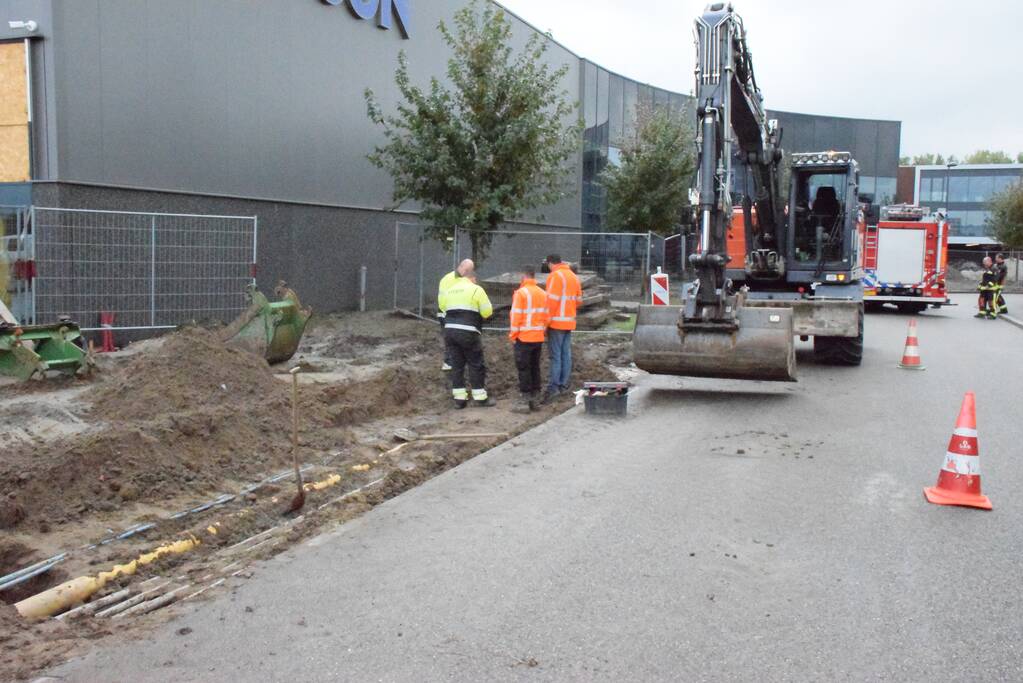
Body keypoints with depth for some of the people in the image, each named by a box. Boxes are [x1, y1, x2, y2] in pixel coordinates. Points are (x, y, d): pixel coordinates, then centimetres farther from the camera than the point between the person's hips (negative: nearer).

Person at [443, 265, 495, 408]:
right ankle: (480, 398, 8)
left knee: (456, 364, 11)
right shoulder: (476, 289, -2)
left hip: (449, 330, 5)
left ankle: (459, 398, 13)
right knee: (476, 365, 5)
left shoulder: (449, 289, 16)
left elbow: (445, 309, 11)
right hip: (468, 332, -5)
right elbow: (487, 312, -5)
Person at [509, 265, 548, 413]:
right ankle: (535, 399, 19)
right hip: (539, 338, 6)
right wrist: (542, 331, 17)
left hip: (524, 338, -6)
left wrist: (513, 335, -4)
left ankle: (524, 401, 1)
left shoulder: (521, 293, -13)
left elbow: (516, 316, -14)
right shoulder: (543, 294, 5)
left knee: (523, 369, 0)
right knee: (535, 367, 14)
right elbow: (545, 316, 7)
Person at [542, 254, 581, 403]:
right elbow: (578, 299, 18)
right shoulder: (574, 276, 14)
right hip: (570, 322, 8)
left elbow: (552, 301, -17)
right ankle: (563, 384, 15)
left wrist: (547, 321, -13)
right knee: (566, 354, 11)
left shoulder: (555, 276, -12)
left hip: (557, 322, -8)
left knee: (555, 355, -9)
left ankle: (553, 387, -13)